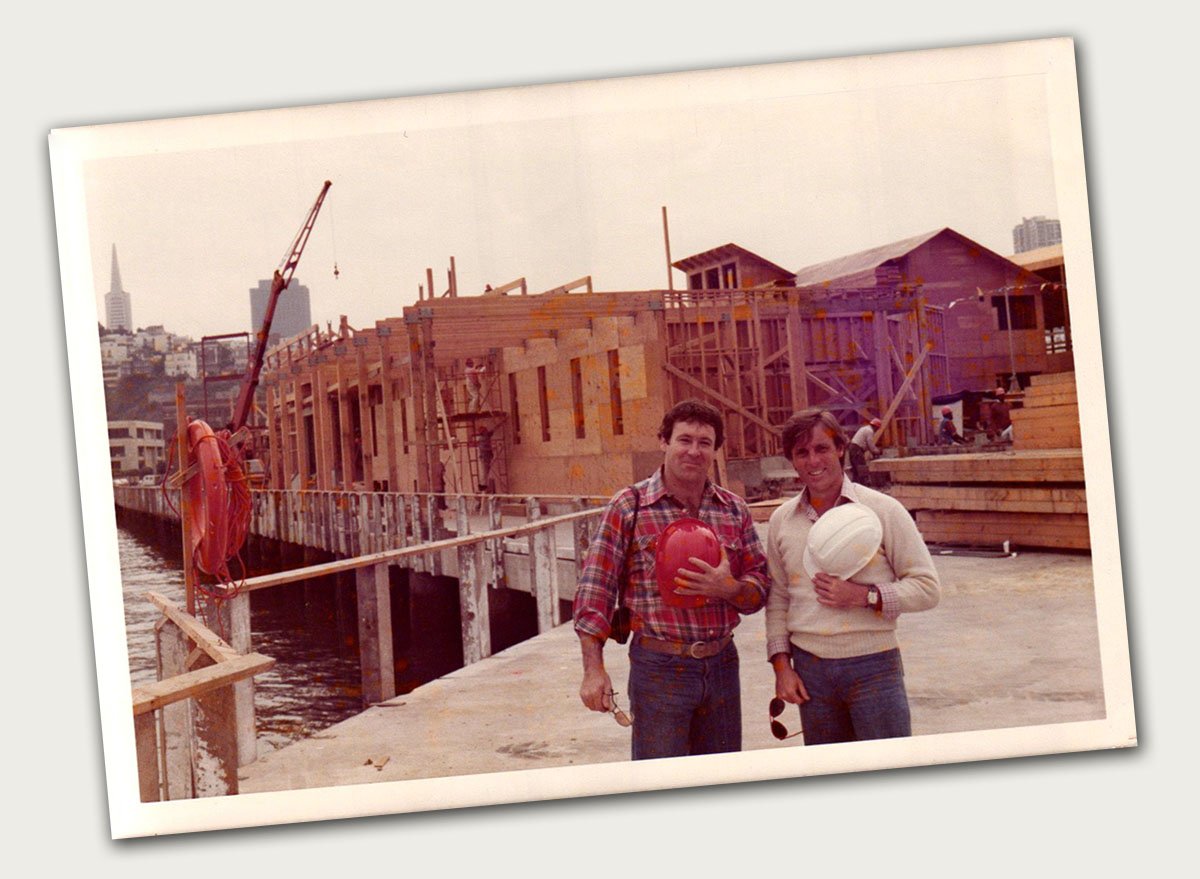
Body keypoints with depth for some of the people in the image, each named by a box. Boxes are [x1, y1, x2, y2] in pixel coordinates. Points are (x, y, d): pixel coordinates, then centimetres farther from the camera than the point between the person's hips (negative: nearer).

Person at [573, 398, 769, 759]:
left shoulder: (734, 509, 8)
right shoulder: (629, 506, -5)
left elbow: (760, 587, 9)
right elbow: (594, 589, -6)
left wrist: (728, 588, -14)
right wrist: (594, 670, -14)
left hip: (722, 663, 5)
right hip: (659, 668, -5)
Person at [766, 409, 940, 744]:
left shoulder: (883, 510, -3)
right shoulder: (781, 521, 8)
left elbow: (926, 587, -4)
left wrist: (863, 595, -16)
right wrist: (781, 664, 6)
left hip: (873, 666, -3)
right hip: (810, 669, 3)